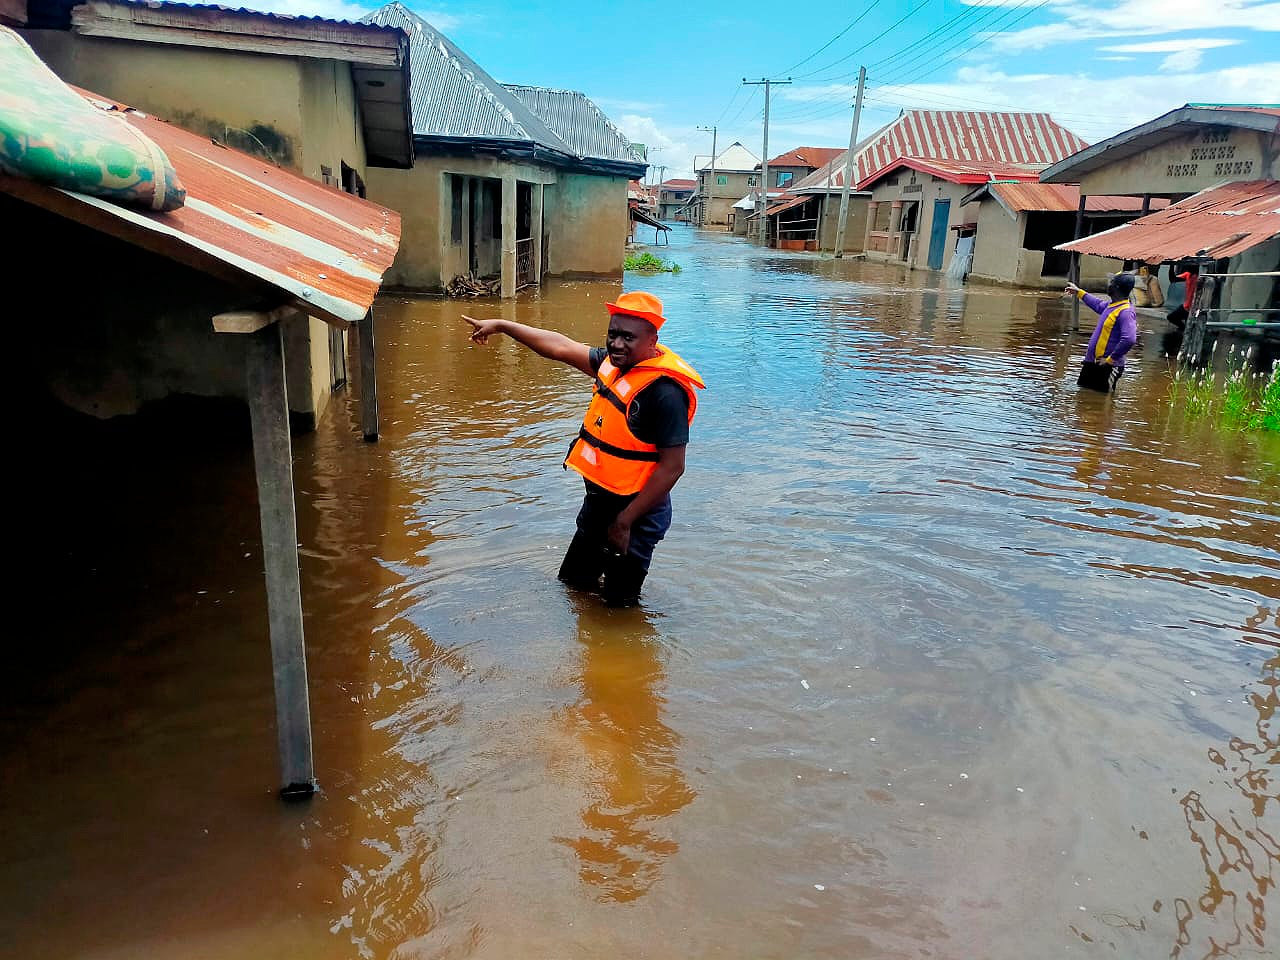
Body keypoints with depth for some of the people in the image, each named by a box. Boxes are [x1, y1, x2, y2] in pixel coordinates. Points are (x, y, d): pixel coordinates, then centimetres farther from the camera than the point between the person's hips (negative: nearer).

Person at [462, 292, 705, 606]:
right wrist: (501, 325, 16)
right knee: (571, 581, 26)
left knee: (618, 603, 10)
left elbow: (672, 467, -25)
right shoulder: (614, 362, -1)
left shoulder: (664, 391, -26)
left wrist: (624, 521, -20)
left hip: (636, 508, -9)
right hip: (597, 498, 9)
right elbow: (561, 347, 12)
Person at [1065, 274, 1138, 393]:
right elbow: (1098, 304, 34)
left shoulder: (1126, 312, -21)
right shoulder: (1110, 305, 8)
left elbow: (1129, 339, -33)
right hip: (1091, 364, 10)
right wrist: (1079, 293, 42)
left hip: (1107, 368, -10)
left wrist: (1110, 359, -25)